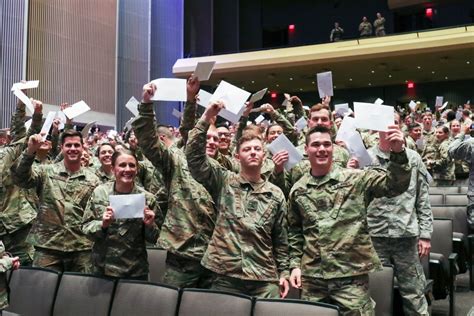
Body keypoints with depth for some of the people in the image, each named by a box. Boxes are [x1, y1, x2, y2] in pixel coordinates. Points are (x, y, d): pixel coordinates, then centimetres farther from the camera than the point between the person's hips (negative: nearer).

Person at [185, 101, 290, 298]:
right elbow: (194, 157, -8)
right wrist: (205, 120, -14)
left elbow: (280, 238, 13)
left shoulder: (275, 194, 8)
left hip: (264, 279, 2)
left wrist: (283, 272, 9)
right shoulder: (223, 182, 4)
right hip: (226, 277, -1)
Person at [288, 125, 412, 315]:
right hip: (311, 277, 3)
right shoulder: (298, 190, 6)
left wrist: (398, 152, -28)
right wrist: (295, 264, 8)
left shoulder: (357, 179, -3)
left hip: (351, 275, -3)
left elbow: (395, 185, -13)